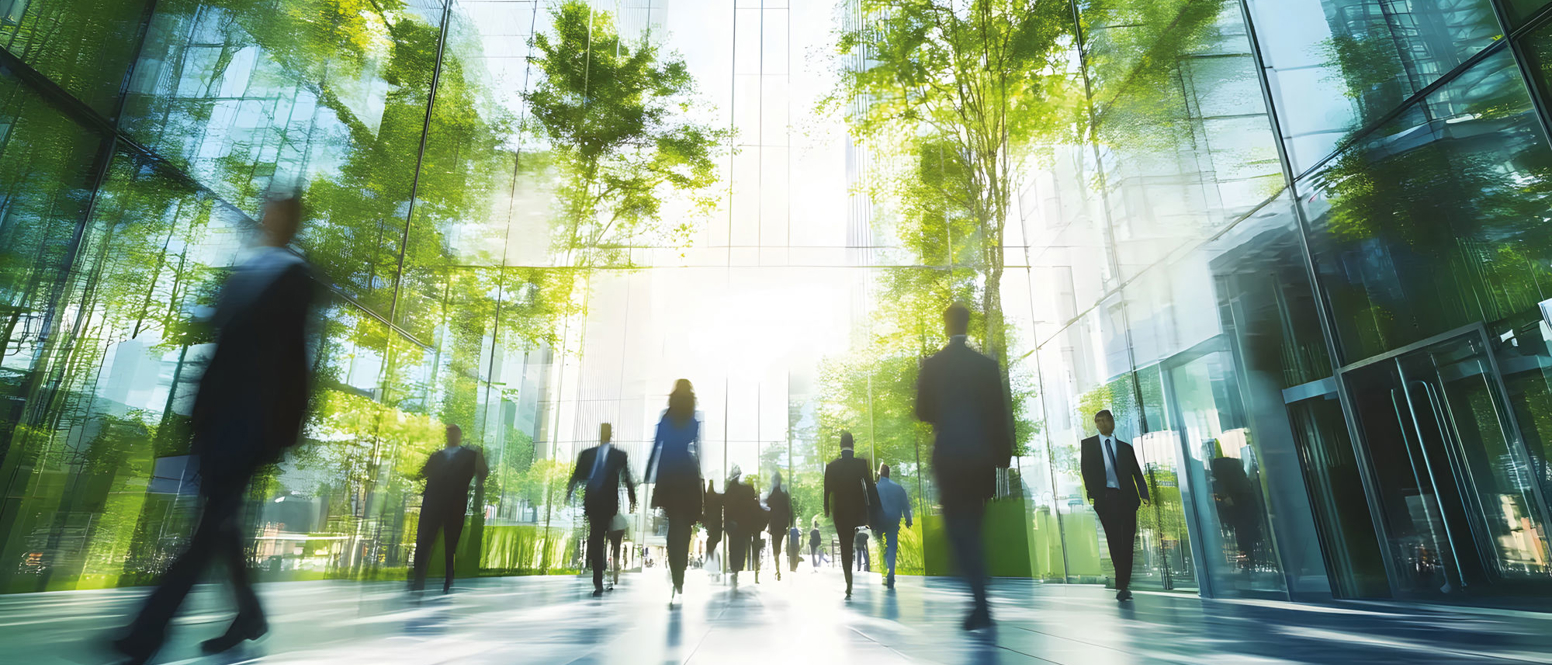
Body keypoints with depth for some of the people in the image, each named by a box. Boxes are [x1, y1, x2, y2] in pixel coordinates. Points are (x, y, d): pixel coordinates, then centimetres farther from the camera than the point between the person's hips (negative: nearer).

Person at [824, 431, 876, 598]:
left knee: (844, 546, 7)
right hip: (858, 509, 0)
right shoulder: (861, 463, -8)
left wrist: (827, 510, 15)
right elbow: (870, 487, -8)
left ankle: (849, 584, 1)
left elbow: (827, 490, 3)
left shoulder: (831, 466, -4)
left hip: (839, 511, 0)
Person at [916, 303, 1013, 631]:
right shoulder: (988, 364, 1)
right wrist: (1003, 453, 8)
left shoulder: (932, 365, -5)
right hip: (982, 455, 3)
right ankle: (978, 600, 25)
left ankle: (981, 605, -8)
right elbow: (1000, 413, 0)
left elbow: (922, 411, -3)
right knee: (972, 527, 17)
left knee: (960, 529, 1)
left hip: (949, 455, -3)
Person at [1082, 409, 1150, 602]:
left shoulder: (1125, 447, 15)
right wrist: (1091, 493, -9)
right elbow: (1086, 470, 3)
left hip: (1126, 498, 2)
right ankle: (1123, 585, 6)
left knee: (1127, 542, 0)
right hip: (1105, 497, -2)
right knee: (1114, 541, -4)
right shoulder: (1088, 444, 10)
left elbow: (1137, 473, 10)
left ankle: (1122, 585, 9)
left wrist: (1144, 494, -4)